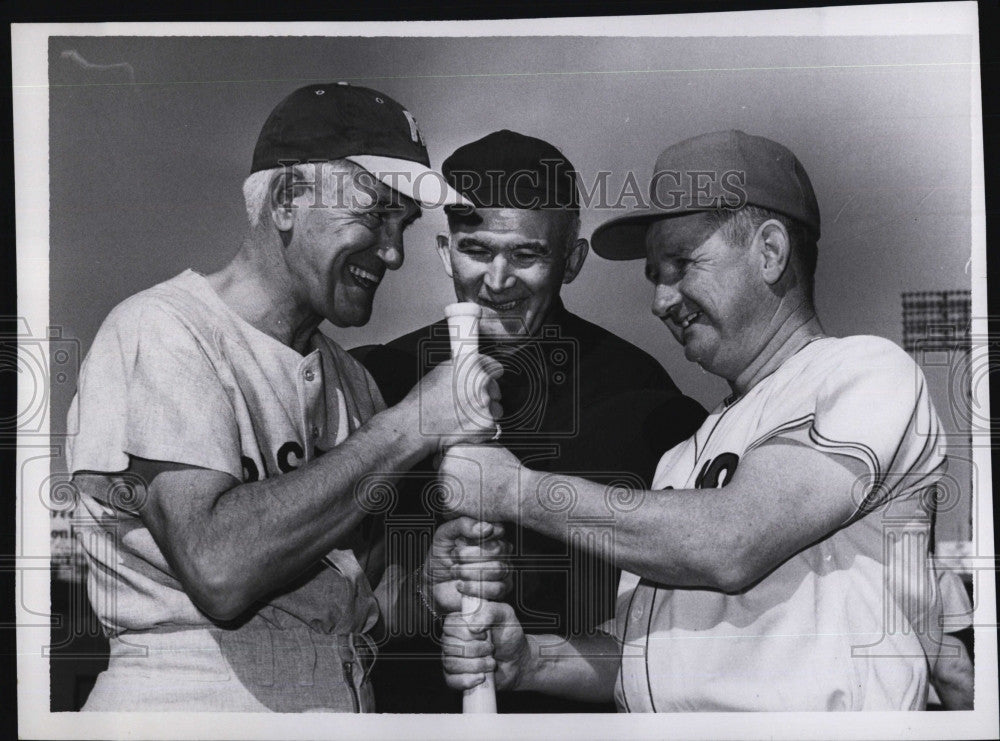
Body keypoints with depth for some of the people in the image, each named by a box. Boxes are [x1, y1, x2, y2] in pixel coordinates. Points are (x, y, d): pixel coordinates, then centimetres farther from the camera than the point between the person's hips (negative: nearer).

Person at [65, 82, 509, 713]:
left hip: (346, 703, 4)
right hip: (183, 702, -4)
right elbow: (219, 571, -22)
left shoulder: (349, 378, 10)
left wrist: (423, 586, -4)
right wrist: (413, 424, -19)